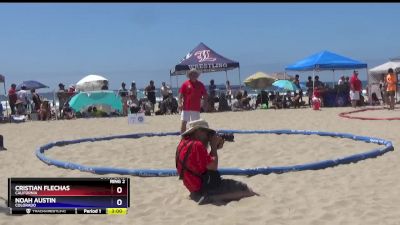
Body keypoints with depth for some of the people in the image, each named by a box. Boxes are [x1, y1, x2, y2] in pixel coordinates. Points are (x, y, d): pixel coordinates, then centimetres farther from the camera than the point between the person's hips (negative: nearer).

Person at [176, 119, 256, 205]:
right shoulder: (197, 145, -23)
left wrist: (216, 148, 4)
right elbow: (213, 166, -20)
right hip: (204, 189, -10)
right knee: (241, 188, -6)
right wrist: (214, 146, -8)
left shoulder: (184, 142, 8)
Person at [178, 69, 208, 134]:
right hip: (186, 107, -2)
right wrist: (179, 103, -15)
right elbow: (180, 95, -3)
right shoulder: (185, 84, 0)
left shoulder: (200, 84, 7)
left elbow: (205, 95, 12)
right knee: (183, 122, -4)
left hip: (196, 108, 2)